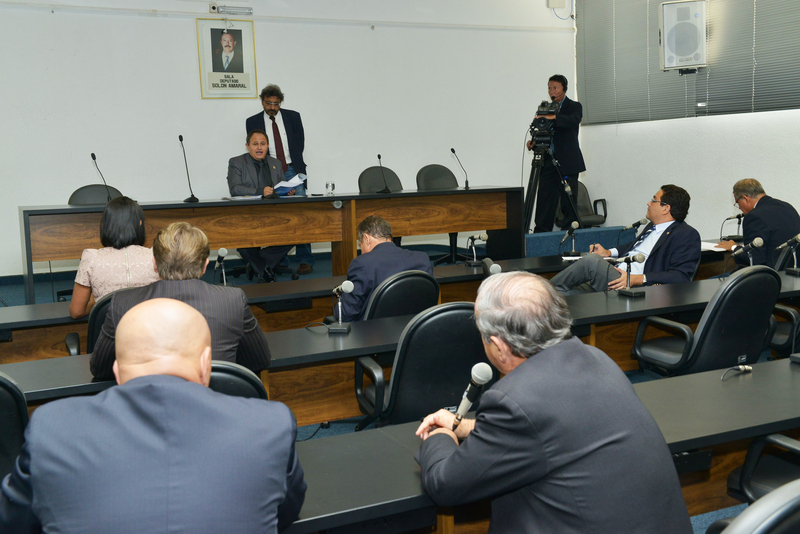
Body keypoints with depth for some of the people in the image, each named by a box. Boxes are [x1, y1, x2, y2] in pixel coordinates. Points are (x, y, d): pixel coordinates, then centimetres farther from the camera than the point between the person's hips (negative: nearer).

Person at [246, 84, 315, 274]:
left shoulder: (293, 117, 7)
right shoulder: (253, 122, 5)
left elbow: (299, 144, 8)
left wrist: (294, 168, 2)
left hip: (292, 171, 0)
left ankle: (305, 260, -6)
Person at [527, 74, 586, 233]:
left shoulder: (574, 106, 2)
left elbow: (574, 120, -21)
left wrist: (553, 117, -36)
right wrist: (534, 142, -4)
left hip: (567, 162, -4)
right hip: (548, 162, 5)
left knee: (569, 201, -3)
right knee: (544, 201, 1)